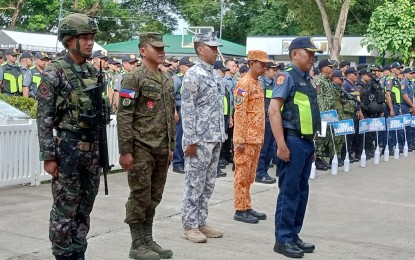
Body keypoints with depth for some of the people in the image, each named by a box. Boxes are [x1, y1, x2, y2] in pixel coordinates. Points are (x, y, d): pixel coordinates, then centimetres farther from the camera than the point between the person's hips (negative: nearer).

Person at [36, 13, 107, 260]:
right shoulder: (54, 72, -10)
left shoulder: (93, 71, 11)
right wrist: (48, 156, -15)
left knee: (85, 207, 12)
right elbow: (44, 118, -12)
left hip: (92, 147, 7)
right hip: (68, 147, -7)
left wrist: (100, 148, 15)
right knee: (65, 209, 1)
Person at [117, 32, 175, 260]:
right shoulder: (133, 78, -10)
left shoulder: (167, 80, 13)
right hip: (141, 149, -7)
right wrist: (125, 150, -18)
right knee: (139, 197, 0)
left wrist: (171, 146, 16)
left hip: (161, 150, 7)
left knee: (154, 198, 13)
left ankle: (148, 241, 23)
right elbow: (124, 117, -14)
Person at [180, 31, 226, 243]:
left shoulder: (213, 75, 15)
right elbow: (187, 109, -16)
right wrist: (190, 140, -19)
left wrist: (220, 135, 16)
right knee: (194, 184, -1)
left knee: (208, 184, 12)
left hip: (214, 139, 8)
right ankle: (189, 226, 7)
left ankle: (201, 222, 21)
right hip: (199, 139, -8)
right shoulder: (193, 74, -11)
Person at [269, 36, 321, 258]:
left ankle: (293, 235, 22)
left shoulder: (308, 80, 17)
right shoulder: (287, 77, -9)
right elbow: (273, 110, -17)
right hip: (293, 141, -9)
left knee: (302, 192, 13)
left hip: (307, 142, 9)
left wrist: (312, 145, 19)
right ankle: (283, 239, 4)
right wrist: (281, 144, -22)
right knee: (289, 192, -4)